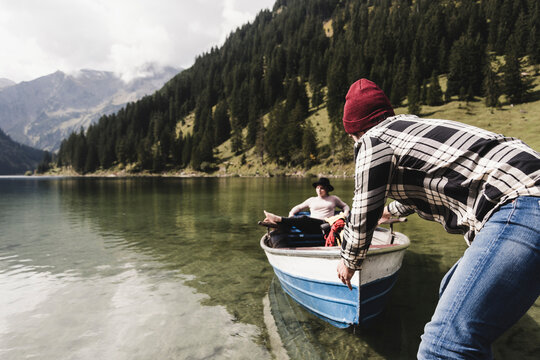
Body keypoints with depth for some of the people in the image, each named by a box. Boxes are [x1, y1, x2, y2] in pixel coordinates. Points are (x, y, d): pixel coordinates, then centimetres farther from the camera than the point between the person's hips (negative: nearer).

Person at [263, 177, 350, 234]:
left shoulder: (333, 198, 25)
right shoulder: (312, 200, 30)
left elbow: (345, 206, 36)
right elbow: (298, 207, 33)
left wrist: (346, 212, 12)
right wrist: (291, 213, 11)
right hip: (311, 226, 4)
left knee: (304, 219, -36)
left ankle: (279, 219, -55)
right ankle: (278, 225, -64)